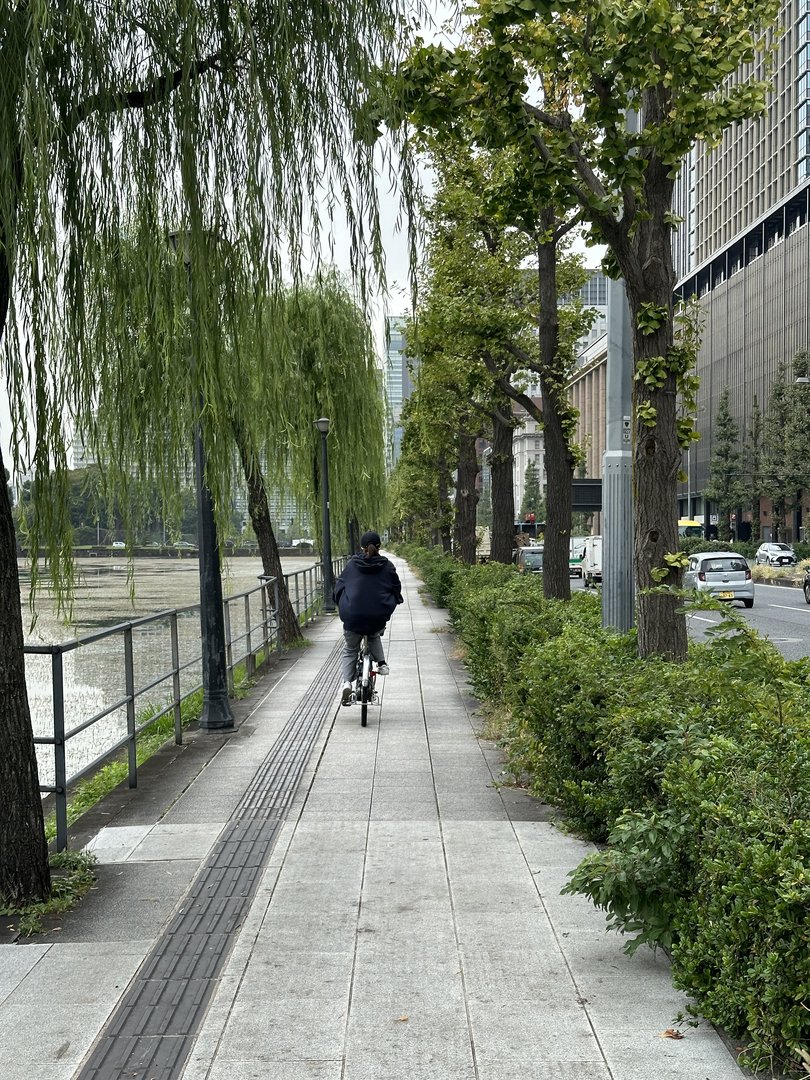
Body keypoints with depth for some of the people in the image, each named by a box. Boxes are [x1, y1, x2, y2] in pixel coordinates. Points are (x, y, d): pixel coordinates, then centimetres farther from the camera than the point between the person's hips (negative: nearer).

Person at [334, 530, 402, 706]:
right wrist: (391, 604, 28)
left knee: (349, 650, 15)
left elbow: (339, 585, 9)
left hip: (353, 614, 0)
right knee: (374, 637, 35)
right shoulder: (387, 566, 2)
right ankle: (381, 663, 14)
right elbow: (396, 588, 9)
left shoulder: (352, 564, 3)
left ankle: (347, 682, -3)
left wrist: (341, 605, 25)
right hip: (378, 616, 1)